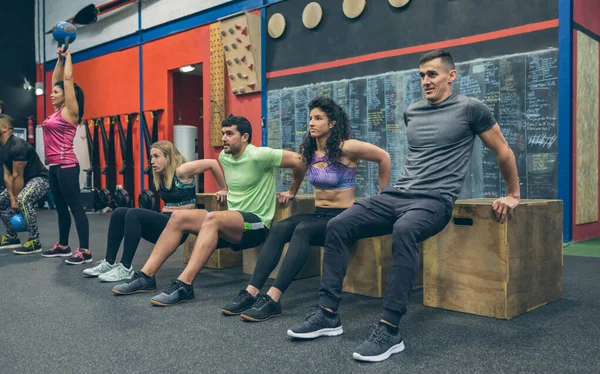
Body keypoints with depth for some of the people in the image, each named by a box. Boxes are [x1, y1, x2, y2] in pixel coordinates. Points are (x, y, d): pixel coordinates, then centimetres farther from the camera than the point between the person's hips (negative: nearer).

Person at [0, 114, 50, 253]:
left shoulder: (17, 146, -25)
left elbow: (17, 176, -22)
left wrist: (16, 201, -17)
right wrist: (12, 199, -2)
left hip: (39, 178, -11)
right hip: (24, 180, 11)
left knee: (23, 199, -36)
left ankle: (34, 241, -27)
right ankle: (12, 238, 20)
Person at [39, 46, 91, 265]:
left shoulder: (69, 111, -7)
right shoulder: (57, 111, 14)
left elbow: (68, 79, -9)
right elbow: (56, 80, 22)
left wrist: (68, 56, 2)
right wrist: (59, 58, 22)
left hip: (66, 166, -9)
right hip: (54, 166, 9)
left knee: (75, 207, -8)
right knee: (61, 208, 16)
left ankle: (85, 251, -7)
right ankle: (63, 246, 26)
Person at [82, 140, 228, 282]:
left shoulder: (181, 171, -12)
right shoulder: (161, 177, 12)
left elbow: (213, 163, -15)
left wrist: (224, 189, -7)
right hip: (164, 222, 9)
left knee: (133, 214, -27)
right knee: (118, 213, -3)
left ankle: (126, 268, -20)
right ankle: (109, 262, 0)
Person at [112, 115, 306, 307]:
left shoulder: (258, 155, -14)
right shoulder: (224, 156, 10)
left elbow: (299, 161, -16)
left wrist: (291, 192, -4)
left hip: (257, 224, -8)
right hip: (233, 223, 8)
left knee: (213, 218, -36)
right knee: (179, 216, -7)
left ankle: (184, 285, -38)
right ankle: (146, 276, -9)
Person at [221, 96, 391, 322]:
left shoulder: (345, 148, -12)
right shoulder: (308, 151, 7)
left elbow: (383, 157, -5)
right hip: (318, 214, 6)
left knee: (303, 230, -35)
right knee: (279, 229, -23)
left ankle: (273, 299, -38)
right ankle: (252, 292, -29)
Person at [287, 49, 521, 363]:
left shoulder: (470, 109, 0)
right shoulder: (411, 112, 17)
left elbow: (503, 151, 9)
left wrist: (513, 194, 15)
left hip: (435, 200, -6)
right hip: (396, 194, 6)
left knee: (403, 231, -40)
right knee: (337, 226, -13)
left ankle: (389, 330, -34)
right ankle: (328, 314, -8)